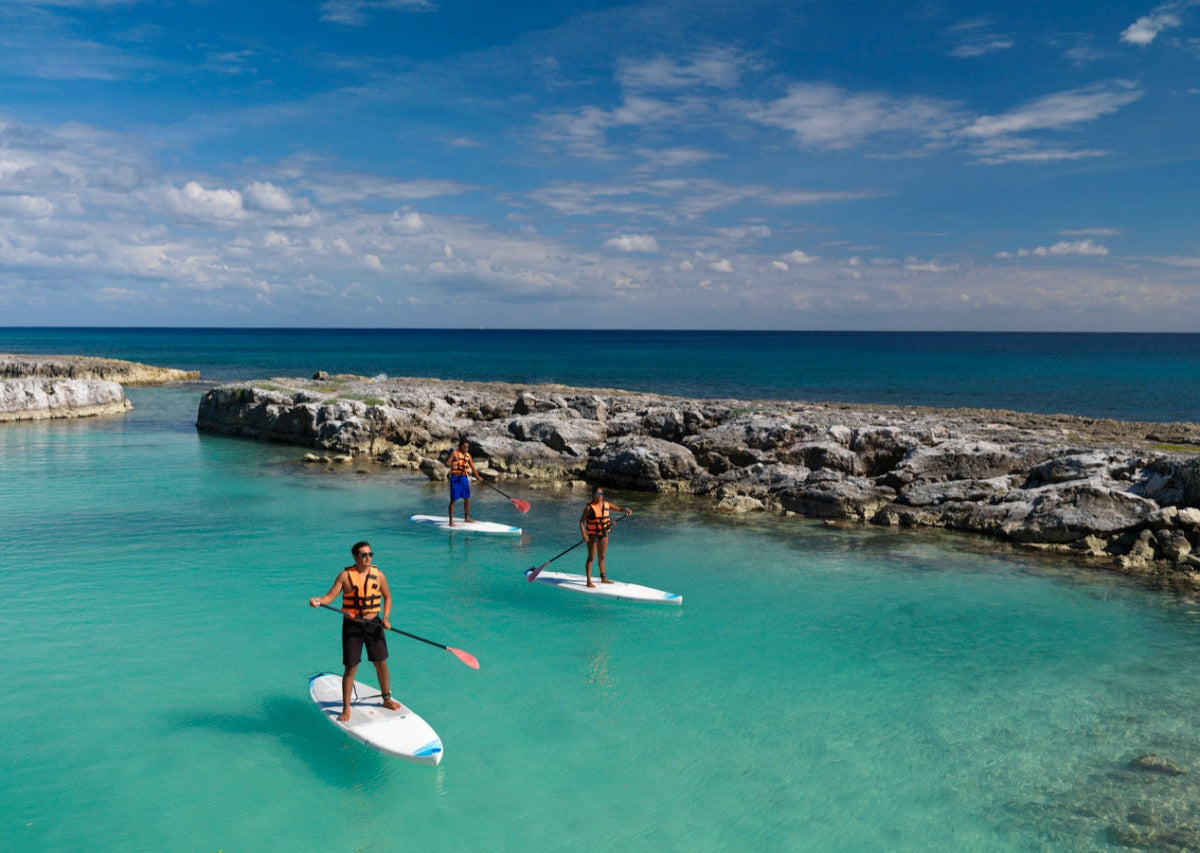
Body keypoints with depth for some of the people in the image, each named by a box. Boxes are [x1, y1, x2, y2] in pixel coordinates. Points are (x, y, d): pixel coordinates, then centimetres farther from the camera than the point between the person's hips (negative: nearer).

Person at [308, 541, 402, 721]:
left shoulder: (378, 574, 0)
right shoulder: (345, 575, -9)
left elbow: (387, 597, 12)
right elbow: (330, 596, -13)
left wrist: (385, 617, -1)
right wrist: (318, 601, -34)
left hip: (373, 624, 3)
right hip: (352, 626, -3)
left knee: (381, 663, 10)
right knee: (351, 668, -3)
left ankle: (387, 699, 28)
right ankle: (346, 708, 8)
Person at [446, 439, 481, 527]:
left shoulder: (468, 455, 11)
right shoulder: (455, 452, -5)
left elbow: (472, 467, 10)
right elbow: (447, 463, -10)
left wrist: (477, 476, -2)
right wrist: (452, 463, -30)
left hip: (464, 478, 6)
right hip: (455, 478, -6)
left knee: (467, 498, 11)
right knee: (453, 499, -5)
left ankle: (467, 518, 24)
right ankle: (451, 521, -2)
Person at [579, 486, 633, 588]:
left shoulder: (607, 505, 3)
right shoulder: (589, 507, -14)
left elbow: (619, 509, 11)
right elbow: (582, 521, -15)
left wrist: (626, 510, -12)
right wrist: (584, 535, -26)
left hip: (604, 534, 6)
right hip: (593, 535, -6)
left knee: (602, 557, 16)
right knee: (591, 557, -3)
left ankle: (603, 578, 28)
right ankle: (589, 581, 0)